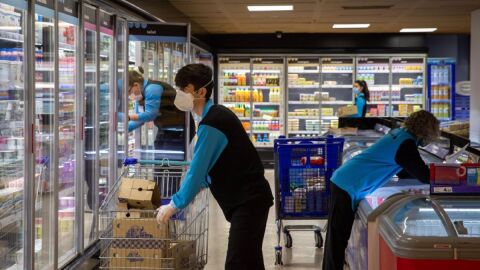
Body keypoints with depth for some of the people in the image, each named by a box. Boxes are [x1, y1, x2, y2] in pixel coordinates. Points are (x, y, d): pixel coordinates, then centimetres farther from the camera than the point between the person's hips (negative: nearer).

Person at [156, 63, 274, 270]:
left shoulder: (211, 124, -18)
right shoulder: (218, 115, 12)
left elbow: (197, 171, -17)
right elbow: (208, 167, 21)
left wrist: (174, 205, -7)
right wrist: (183, 197, 17)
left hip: (247, 201, -10)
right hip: (250, 197, 10)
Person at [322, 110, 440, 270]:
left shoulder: (401, 135, 13)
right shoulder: (406, 144, -15)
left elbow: (407, 171, 22)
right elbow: (425, 176, -13)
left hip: (344, 182, 9)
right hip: (349, 187, -9)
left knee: (338, 238, 14)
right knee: (338, 239, -4)